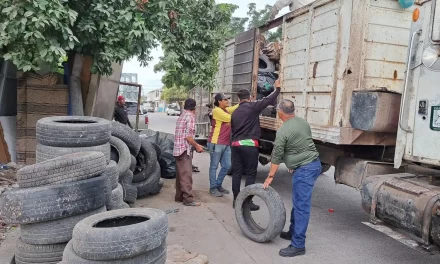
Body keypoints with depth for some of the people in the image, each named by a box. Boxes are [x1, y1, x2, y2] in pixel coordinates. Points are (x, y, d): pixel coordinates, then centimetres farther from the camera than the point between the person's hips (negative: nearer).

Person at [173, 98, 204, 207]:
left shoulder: (181, 116, 16)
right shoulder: (190, 117, -11)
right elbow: (188, 136, -18)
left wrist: (194, 145, 20)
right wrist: (197, 146, -7)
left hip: (178, 149, 9)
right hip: (185, 150, -9)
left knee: (180, 175, 13)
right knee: (186, 175, -8)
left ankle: (179, 196, 20)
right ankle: (188, 199, -6)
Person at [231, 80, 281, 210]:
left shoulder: (235, 112, 18)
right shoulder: (252, 106, -4)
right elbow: (268, 100, 0)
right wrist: (277, 88, 14)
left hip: (236, 144, 7)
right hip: (249, 144, -7)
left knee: (236, 172, 10)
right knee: (250, 174, 1)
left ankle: (236, 200, 15)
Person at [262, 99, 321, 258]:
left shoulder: (283, 131, -15)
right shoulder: (303, 123, 10)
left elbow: (276, 156, -10)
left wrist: (270, 176, -1)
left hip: (304, 169, -9)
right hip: (314, 164, 9)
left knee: (301, 206, -7)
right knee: (298, 202, 19)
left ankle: (298, 245, -3)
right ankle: (293, 232, 31)